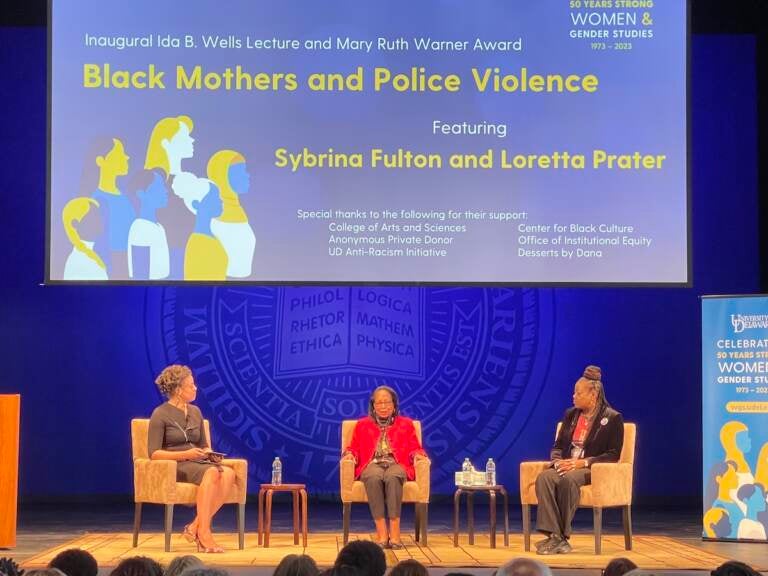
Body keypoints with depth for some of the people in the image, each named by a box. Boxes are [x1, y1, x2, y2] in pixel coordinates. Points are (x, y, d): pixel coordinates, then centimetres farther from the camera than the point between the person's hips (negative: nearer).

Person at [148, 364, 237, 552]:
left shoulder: (195, 412, 15)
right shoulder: (160, 414, -4)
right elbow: (154, 453, -10)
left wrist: (208, 453, -2)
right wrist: (185, 454, -20)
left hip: (198, 463, 6)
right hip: (173, 467, -6)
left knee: (228, 473, -27)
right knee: (212, 473, -36)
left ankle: (196, 526, -27)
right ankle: (204, 534, -35)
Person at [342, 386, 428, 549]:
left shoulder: (406, 424, 21)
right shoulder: (362, 425, 23)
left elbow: (415, 448, 16)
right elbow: (354, 448, 19)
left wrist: (417, 455, -7)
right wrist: (350, 454, -4)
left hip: (397, 465, 0)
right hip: (372, 465, 0)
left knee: (392, 477, -39)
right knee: (374, 477, -39)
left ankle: (394, 532, -45)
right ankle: (381, 533, -43)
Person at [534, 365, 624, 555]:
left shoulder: (612, 418, 1)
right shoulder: (571, 414, 19)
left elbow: (613, 455, -6)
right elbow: (558, 445, 20)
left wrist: (583, 462, -17)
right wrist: (557, 461, -5)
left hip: (592, 469, -5)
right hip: (565, 466, 5)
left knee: (568, 480, -39)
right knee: (544, 478, -30)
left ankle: (562, 535, -31)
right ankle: (554, 535, -39)